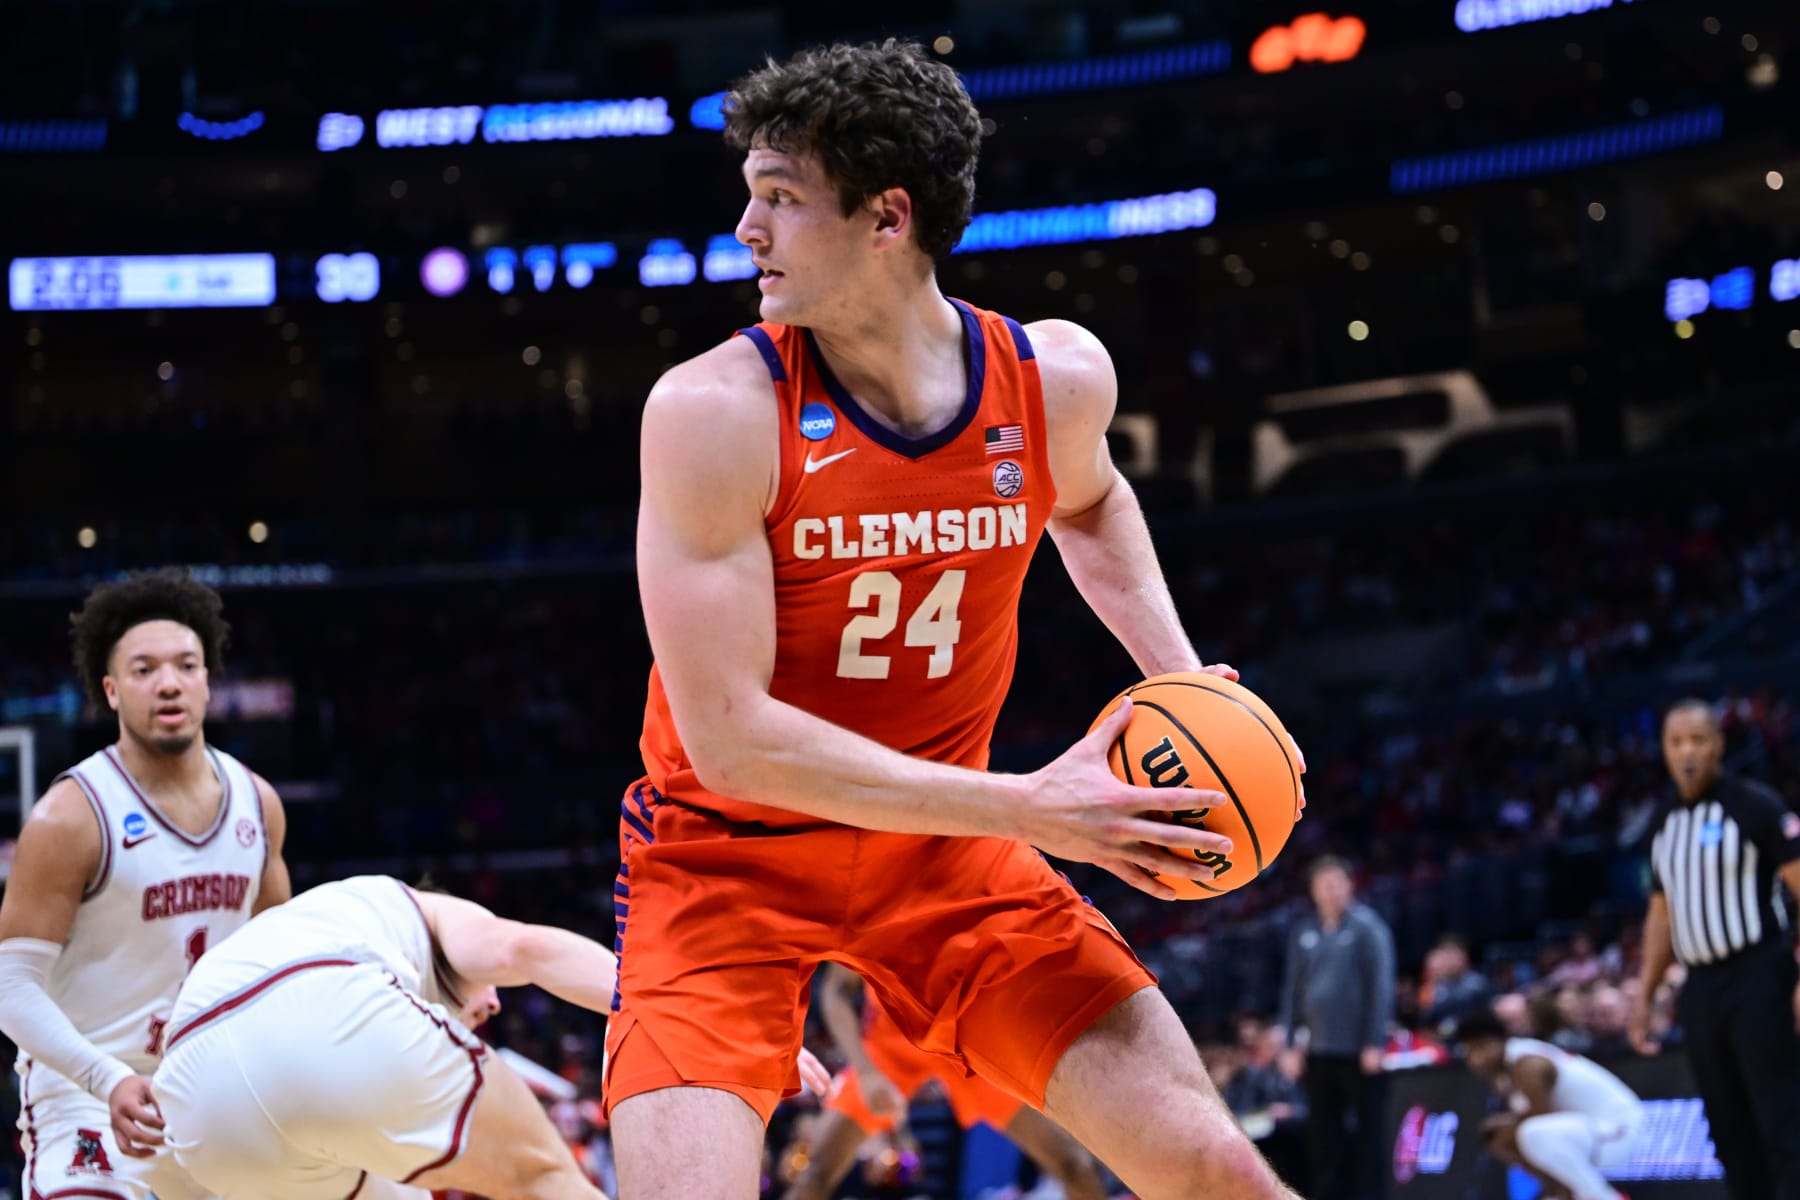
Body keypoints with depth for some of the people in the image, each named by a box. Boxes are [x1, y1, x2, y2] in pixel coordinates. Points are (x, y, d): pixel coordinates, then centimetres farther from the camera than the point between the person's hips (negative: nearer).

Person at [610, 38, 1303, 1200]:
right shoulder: (714, 409, -22)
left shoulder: (1059, 377, -8)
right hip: (731, 853, -3)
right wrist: (1028, 810, -27)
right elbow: (728, 736, -25)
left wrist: (1181, 681, 2)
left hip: (941, 841, 4)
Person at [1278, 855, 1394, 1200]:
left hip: (1358, 1051, -5)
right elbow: (1293, 987, 13)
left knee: (1366, 1128, 1)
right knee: (1322, 1132, 7)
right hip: (1318, 1051, 5)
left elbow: (1381, 986, -10)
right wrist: (1289, 1041, 7)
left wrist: (1375, 1043, -14)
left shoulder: (1367, 927, -6)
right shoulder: (1304, 933, 10)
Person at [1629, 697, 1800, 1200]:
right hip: (1701, 986, 7)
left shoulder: (1755, 806, -7)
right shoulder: (1665, 821, 13)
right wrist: (1644, 993, 16)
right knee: (1730, 1130, 8)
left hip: (1756, 976, -7)